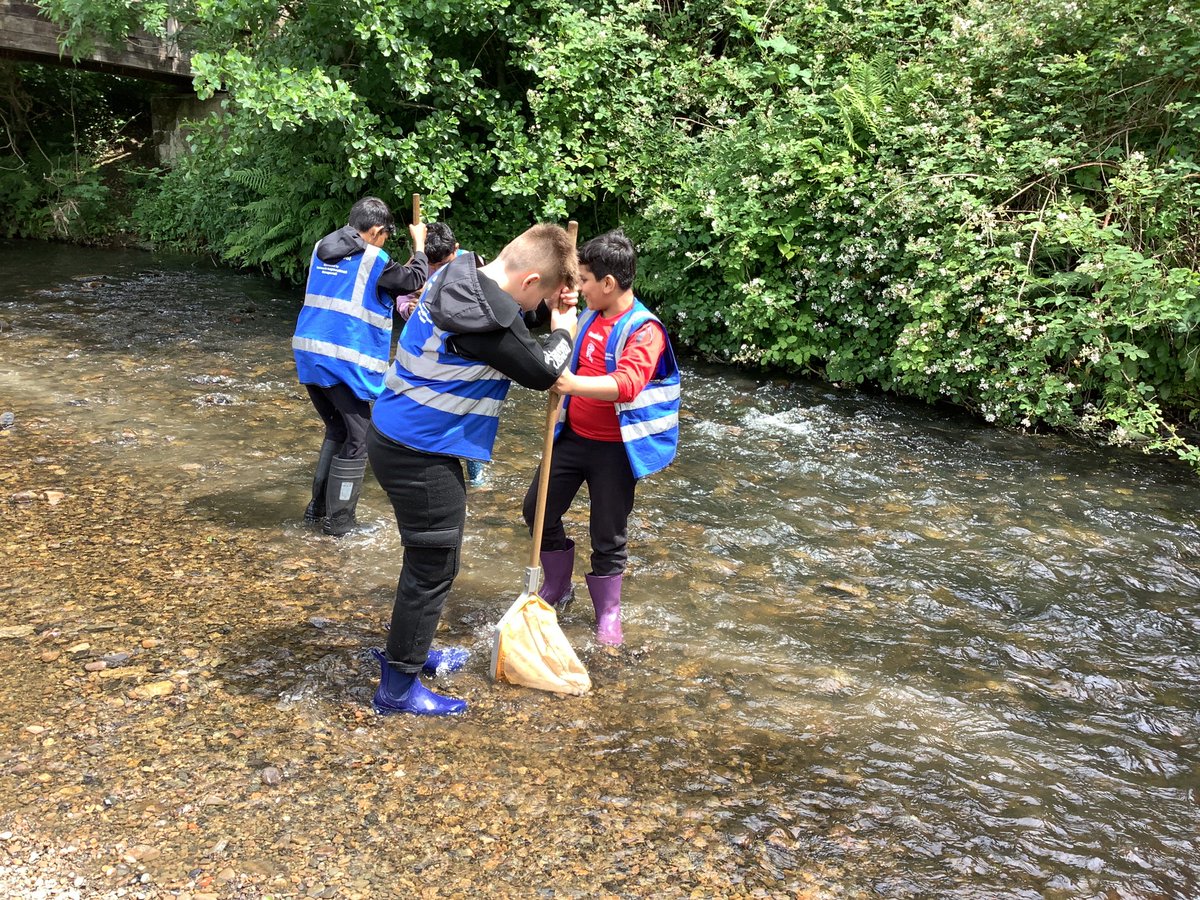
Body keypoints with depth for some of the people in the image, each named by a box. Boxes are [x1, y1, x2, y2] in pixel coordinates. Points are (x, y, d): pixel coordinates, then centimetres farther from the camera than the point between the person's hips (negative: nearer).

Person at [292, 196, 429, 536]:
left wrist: (398, 269, 31)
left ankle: (318, 507, 25)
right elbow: (415, 280, 6)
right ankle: (339, 521, 7)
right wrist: (419, 245, 21)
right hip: (345, 362, -7)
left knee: (336, 430, 22)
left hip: (309, 354, 7)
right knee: (357, 441, 4)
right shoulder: (374, 260, -7)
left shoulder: (322, 249, 12)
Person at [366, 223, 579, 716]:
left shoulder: (460, 275, 4)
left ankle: (410, 650, 41)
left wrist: (547, 310, 3)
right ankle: (398, 688, 14)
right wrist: (563, 330, 4)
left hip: (398, 436, 10)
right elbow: (541, 371, -14)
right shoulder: (488, 317, -26)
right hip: (419, 453, -10)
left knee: (431, 555, 24)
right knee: (433, 566, 2)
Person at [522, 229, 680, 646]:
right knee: (538, 510, 11)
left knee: (607, 537, 5)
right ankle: (557, 589, 33)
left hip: (614, 450, -7)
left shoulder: (643, 329, -20)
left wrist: (574, 384, -50)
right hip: (573, 436, 7)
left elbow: (627, 384, -36)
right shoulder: (589, 317, 3)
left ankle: (607, 614, 26)